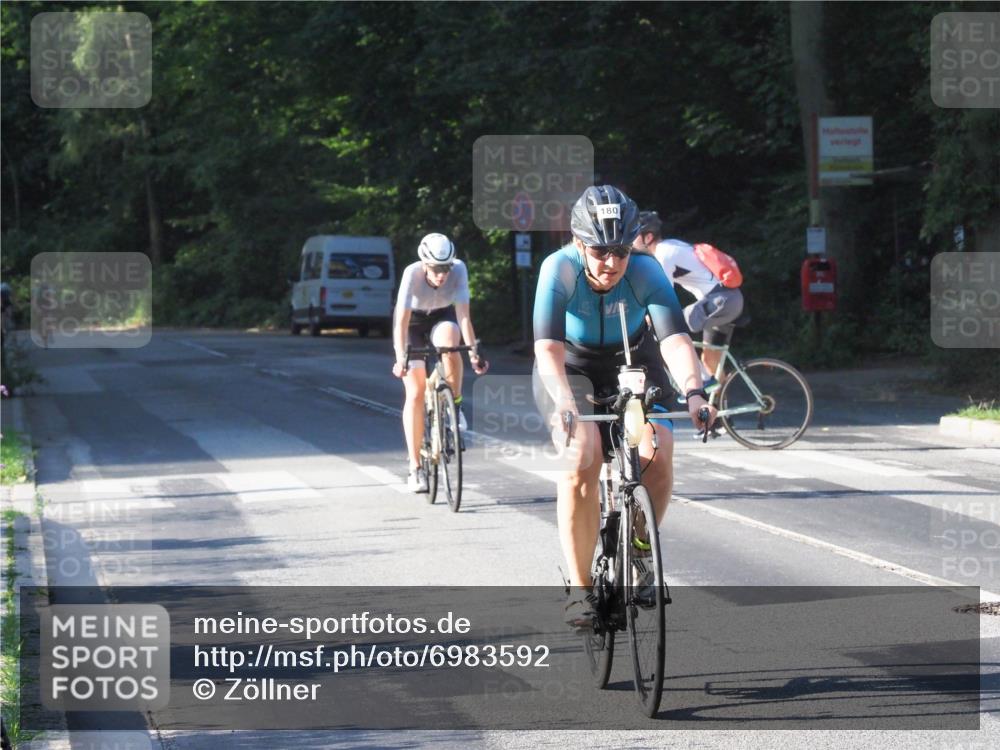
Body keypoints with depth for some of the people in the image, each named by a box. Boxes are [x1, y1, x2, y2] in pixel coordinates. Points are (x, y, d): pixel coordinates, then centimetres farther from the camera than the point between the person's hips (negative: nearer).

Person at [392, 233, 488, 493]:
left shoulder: (459, 270, -29)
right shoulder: (413, 273, -33)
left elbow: (463, 315, -31)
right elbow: (401, 321, -36)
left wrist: (473, 352, -41)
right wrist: (401, 358, -47)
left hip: (442, 317, 1)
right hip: (413, 320, -1)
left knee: (449, 343, -36)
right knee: (415, 393, -9)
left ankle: (454, 406, -13)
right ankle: (415, 468, -5)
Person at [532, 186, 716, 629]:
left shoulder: (646, 272, -24)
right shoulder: (560, 269, -28)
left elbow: (675, 339, -36)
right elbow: (548, 347, -38)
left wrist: (693, 392, -54)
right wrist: (564, 404, -55)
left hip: (630, 368, 2)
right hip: (571, 370, -2)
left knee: (657, 457, -23)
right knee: (582, 459, -27)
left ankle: (638, 553, 5)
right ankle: (579, 588, -18)